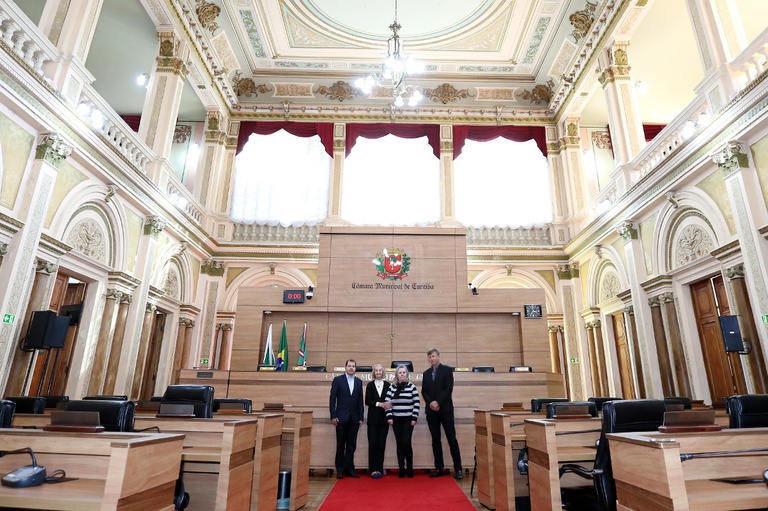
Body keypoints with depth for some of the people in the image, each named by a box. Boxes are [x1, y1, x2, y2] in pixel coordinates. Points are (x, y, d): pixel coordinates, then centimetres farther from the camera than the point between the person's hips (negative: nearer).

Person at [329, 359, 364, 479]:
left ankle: (349, 469, 16)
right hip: (341, 417, -3)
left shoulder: (359, 381, 9)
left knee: (351, 446, 7)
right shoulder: (338, 380, -1)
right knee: (340, 445, 5)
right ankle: (340, 470, 15)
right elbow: (332, 398, -4)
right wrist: (333, 416, -9)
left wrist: (361, 417, 4)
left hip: (354, 418, 3)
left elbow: (360, 400, 8)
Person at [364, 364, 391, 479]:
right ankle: (373, 469, 7)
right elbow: (367, 401, -1)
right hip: (373, 418, -1)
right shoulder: (370, 385, 3)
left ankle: (379, 468, 12)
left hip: (384, 418, 1)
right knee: (373, 443, -1)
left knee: (382, 443, 2)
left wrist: (387, 405, -17)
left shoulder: (387, 385, 4)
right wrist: (379, 404, -13)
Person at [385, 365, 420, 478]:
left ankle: (410, 469, 6)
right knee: (399, 444, 4)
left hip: (408, 420, -2)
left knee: (406, 443, -8)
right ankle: (401, 469, 11)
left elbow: (416, 404, -3)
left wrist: (414, 418, -7)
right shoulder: (392, 387, 3)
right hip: (396, 420, 2)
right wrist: (389, 417, -5)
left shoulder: (412, 387, -2)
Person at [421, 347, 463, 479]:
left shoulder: (447, 370, 1)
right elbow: (424, 391, 8)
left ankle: (458, 469, 1)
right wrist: (431, 403, -9)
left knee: (452, 439, -4)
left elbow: (448, 388, -9)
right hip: (431, 410, 4)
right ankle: (439, 468, 12)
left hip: (445, 409, -4)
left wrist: (438, 402, -15)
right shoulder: (426, 373, 14)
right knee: (435, 440, 6)